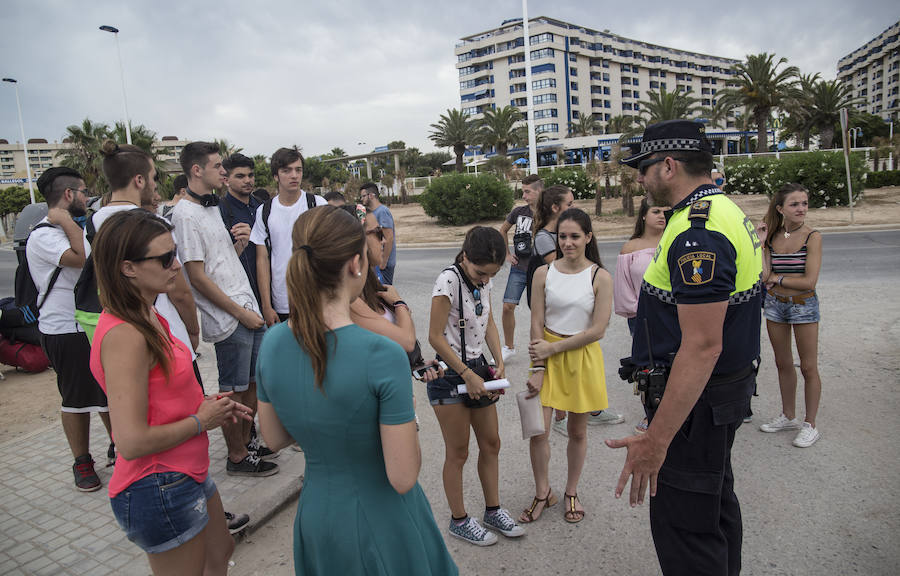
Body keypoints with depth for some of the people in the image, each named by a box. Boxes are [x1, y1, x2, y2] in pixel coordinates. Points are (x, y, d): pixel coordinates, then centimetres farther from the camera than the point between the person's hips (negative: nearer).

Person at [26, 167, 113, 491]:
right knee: (76, 399, 5)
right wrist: (65, 221, -22)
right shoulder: (43, 236, -16)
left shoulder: (71, 229, 14)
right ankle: (82, 462, 20)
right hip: (66, 331, -8)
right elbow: (87, 258, -31)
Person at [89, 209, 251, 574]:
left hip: (186, 473, 10)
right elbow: (132, 442, -28)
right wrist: (201, 420, -15)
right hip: (160, 489, -10)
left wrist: (204, 403, 1)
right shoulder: (124, 335, -26)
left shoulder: (149, 319, 5)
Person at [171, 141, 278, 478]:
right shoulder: (186, 214, -13)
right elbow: (197, 277, -17)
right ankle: (237, 458, 18)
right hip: (228, 320, -9)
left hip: (249, 311, 9)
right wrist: (241, 313, -14)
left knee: (252, 383, 16)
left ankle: (246, 442, 31)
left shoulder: (212, 208, 16)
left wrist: (240, 243, 0)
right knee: (233, 390, 3)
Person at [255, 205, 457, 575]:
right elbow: (403, 478, -23)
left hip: (316, 515, 5)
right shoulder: (382, 355, -30)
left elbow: (274, 439, 2)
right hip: (381, 524, -4)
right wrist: (405, 417, -7)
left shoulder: (272, 342, -12)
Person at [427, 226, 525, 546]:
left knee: (491, 443, 16)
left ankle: (493, 511, 35)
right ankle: (459, 521, 26)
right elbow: (435, 337, -20)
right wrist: (468, 375, -17)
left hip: (477, 367, 7)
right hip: (450, 374, -7)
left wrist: (499, 364, -1)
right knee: (458, 453, 7)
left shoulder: (485, 280, 1)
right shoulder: (449, 280, -22)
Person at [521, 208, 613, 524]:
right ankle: (543, 493, 22)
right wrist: (537, 368, -10)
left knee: (578, 431, 12)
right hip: (547, 355, 1)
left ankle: (571, 492, 34)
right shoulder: (543, 273, -3)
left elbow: (597, 329, -11)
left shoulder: (600, 278, -8)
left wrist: (553, 347, -14)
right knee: (538, 430, -2)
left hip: (582, 356, -1)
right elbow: (537, 324, -3)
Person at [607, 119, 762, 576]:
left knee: (681, 526, 1)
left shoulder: (697, 232, -25)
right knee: (715, 501, 26)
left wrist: (657, 439, -29)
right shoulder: (725, 211, 10)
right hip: (728, 387, 11)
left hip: (696, 400, -11)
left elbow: (702, 346, -30)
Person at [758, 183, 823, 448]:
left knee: (808, 367, 3)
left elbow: (809, 281, -17)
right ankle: (788, 416, 30)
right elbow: (764, 274, -6)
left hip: (803, 305, -4)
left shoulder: (812, 236, -10)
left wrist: (777, 279, -8)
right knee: (783, 364, 15)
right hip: (775, 304, 4)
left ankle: (810, 424, 17)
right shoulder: (772, 236, 3)